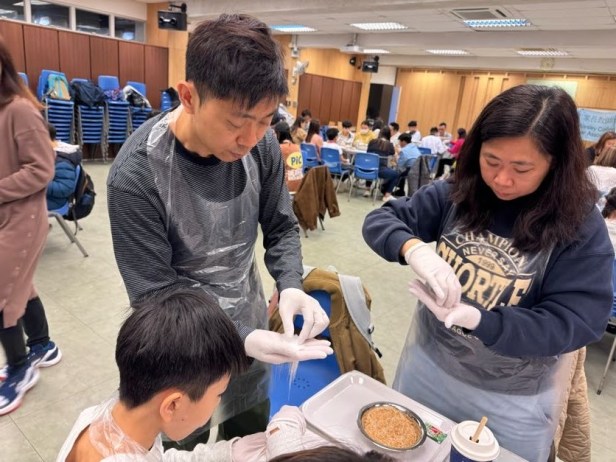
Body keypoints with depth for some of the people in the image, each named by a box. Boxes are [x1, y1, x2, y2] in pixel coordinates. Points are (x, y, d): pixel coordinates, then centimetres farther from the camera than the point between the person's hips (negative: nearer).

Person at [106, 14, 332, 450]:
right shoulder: (135, 175, -28)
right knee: (186, 444, 24)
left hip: (249, 324, 4)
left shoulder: (262, 145, -15)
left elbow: (282, 228, -4)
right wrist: (239, 339, -33)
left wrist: (291, 286, -23)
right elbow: (156, 295, -22)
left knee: (252, 438, 28)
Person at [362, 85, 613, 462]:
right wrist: (414, 248, -33)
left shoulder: (582, 227, -16)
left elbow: (577, 323, -19)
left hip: (513, 402, -2)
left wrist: (478, 320, -34)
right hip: (428, 365, 3)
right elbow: (380, 220, -10)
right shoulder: (456, 194, -10)